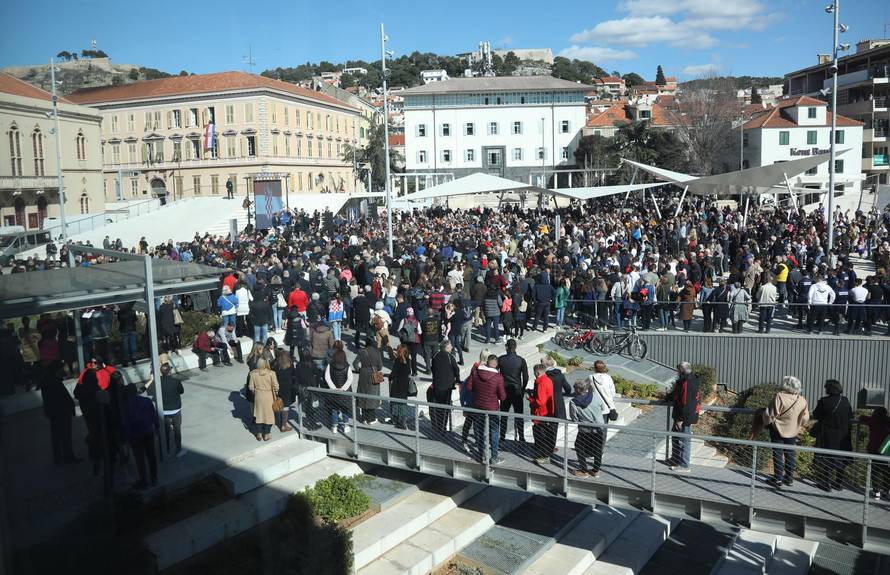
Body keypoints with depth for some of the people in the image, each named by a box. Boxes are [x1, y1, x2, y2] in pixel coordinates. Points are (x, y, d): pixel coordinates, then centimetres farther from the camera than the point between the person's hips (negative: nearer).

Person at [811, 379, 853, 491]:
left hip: (827, 437, -4)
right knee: (840, 460, 16)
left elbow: (816, 415, -8)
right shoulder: (846, 402, -3)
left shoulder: (824, 401, -16)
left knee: (826, 460, 5)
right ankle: (839, 483, 24)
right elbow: (850, 416, 8)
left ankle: (826, 484, 7)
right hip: (843, 437, 4)